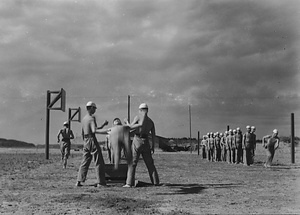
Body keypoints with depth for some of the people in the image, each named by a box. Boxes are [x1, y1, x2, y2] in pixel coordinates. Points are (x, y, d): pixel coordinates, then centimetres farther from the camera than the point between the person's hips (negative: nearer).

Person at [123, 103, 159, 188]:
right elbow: (153, 135, 12)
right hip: (146, 142, 4)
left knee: (132, 163, -3)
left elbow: (131, 127, -4)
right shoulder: (151, 122, 15)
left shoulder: (138, 116, 1)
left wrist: (127, 122, 16)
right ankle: (155, 181, 13)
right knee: (150, 163, 13)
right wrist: (152, 146, 21)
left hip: (137, 140, -4)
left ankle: (129, 183, -9)